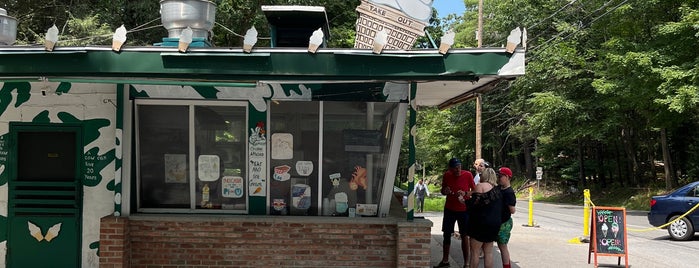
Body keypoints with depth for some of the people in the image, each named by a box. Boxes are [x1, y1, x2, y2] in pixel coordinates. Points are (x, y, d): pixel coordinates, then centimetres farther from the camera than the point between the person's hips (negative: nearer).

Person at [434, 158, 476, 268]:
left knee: (464, 236, 1)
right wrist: (444, 191, -14)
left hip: (464, 210, -3)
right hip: (449, 209, 3)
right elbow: (442, 190, 10)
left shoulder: (468, 175, -12)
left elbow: (475, 191, -4)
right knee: (446, 235, 10)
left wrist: (465, 193, -23)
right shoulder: (446, 175, -3)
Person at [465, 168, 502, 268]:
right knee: (488, 252, 10)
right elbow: (499, 208, 15)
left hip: (480, 222, -7)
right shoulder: (497, 189, 14)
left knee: (475, 252, -1)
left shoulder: (480, 186, -8)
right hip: (495, 223, 7)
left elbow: (474, 203, -17)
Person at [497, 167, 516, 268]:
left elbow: (512, 211, -22)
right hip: (499, 222, 9)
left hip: (504, 223, -9)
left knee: (502, 246, 0)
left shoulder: (509, 192, -20)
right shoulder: (498, 188, 5)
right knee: (501, 246, 16)